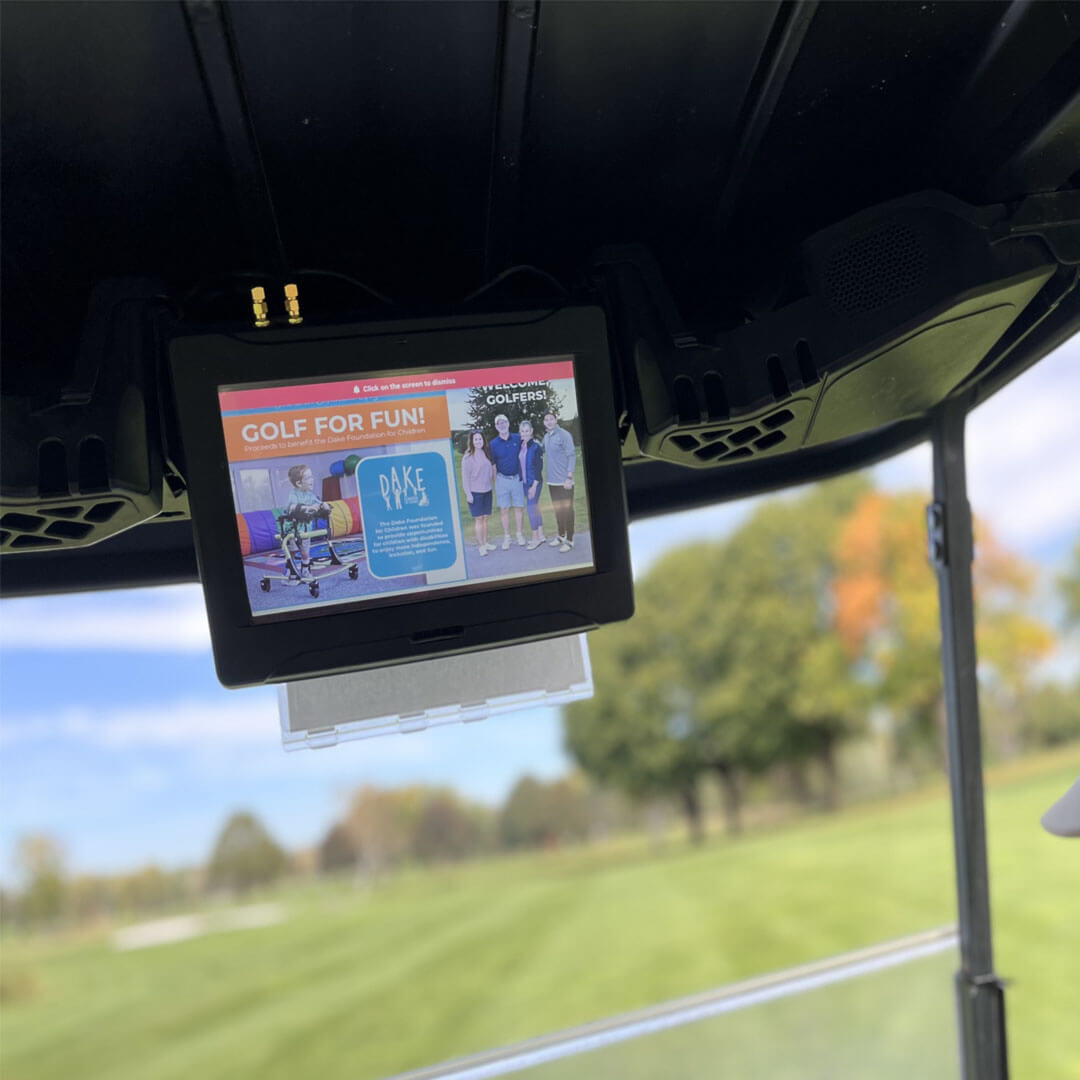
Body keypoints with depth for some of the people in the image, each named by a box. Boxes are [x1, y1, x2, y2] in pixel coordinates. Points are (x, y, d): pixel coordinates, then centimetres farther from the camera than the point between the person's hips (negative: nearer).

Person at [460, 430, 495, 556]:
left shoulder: (486, 454, 7)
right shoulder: (468, 457, -9)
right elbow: (465, 476, -9)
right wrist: (468, 493, -12)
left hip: (487, 491, 5)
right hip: (475, 492, -5)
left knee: (485, 518, 10)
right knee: (479, 519, -3)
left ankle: (485, 543, 20)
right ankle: (481, 545, 2)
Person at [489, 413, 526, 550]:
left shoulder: (518, 439, 0)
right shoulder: (493, 444, -1)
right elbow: (493, 465, 3)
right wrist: (496, 483, 1)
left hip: (517, 478, 1)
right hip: (502, 479, -1)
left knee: (519, 507, 7)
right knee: (504, 509, 2)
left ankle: (519, 534, 19)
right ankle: (506, 537, 10)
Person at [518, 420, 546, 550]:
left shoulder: (536, 447, -13)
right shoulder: (521, 446, 6)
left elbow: (539, 468, -14)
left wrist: (534, 485, -16)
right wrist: (521, 480, 9)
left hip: (535, 482, -7)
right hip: (525, 482, 7)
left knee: (531, 508, -5)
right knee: (535, 508, 14)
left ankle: (535, 538, 6)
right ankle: (541, 535, 23)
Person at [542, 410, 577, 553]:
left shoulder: (564, 435, -10)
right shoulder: (546, 437, 11)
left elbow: (571, 456, -13)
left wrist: (569, 477, -17)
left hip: (564, 481, -7)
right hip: (552, 481, 7)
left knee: (567, 510, -2)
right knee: (557, 509, 15)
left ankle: (569, 540, 4)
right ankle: (560, 536, 27)